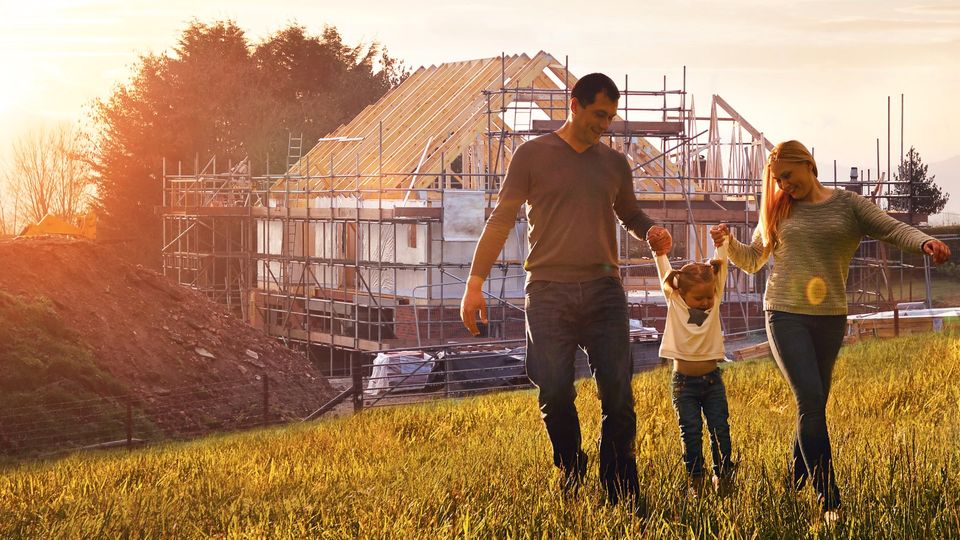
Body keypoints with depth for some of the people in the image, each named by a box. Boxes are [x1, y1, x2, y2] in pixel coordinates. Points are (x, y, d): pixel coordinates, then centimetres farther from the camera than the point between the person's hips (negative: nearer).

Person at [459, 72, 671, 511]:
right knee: (555, 394, -2)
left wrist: (652, 231, 3)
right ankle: (571, 478, 21)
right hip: (548, 290, -2)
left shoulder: (615, 163, 13)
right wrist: (475, 282, -5)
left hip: (603, 289, 3)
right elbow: (502, 219, 1)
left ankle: (622, 493, 6)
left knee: (617, 393, -3)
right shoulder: (533, 155, 2)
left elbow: (630, 214, 27)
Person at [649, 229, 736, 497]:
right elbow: (666, 275, -10)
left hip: (712, 379, 2)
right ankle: (695, 479, 5)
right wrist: (660, 254, -23)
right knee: (691, 431, -2)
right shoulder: (675, 304, -5)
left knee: (720, 429, 2)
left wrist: (721, 244, -15)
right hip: (684, 382, -2)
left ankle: (724, 476, 11)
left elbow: (720, 269, -5)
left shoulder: (714, 303, 0)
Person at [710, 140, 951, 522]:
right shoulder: (778, 211, 8)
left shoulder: (847, 205, 3)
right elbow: (752, 260, 16)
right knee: (810, 400, -14)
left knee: (813, 406, 10)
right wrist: (729, 243, -3)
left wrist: (925, 242, -28)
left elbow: (894, 229, -8)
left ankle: (795, 489, 25)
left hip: (830, 318, 1)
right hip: (785, 316, -1)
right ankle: (829, 500, -14)